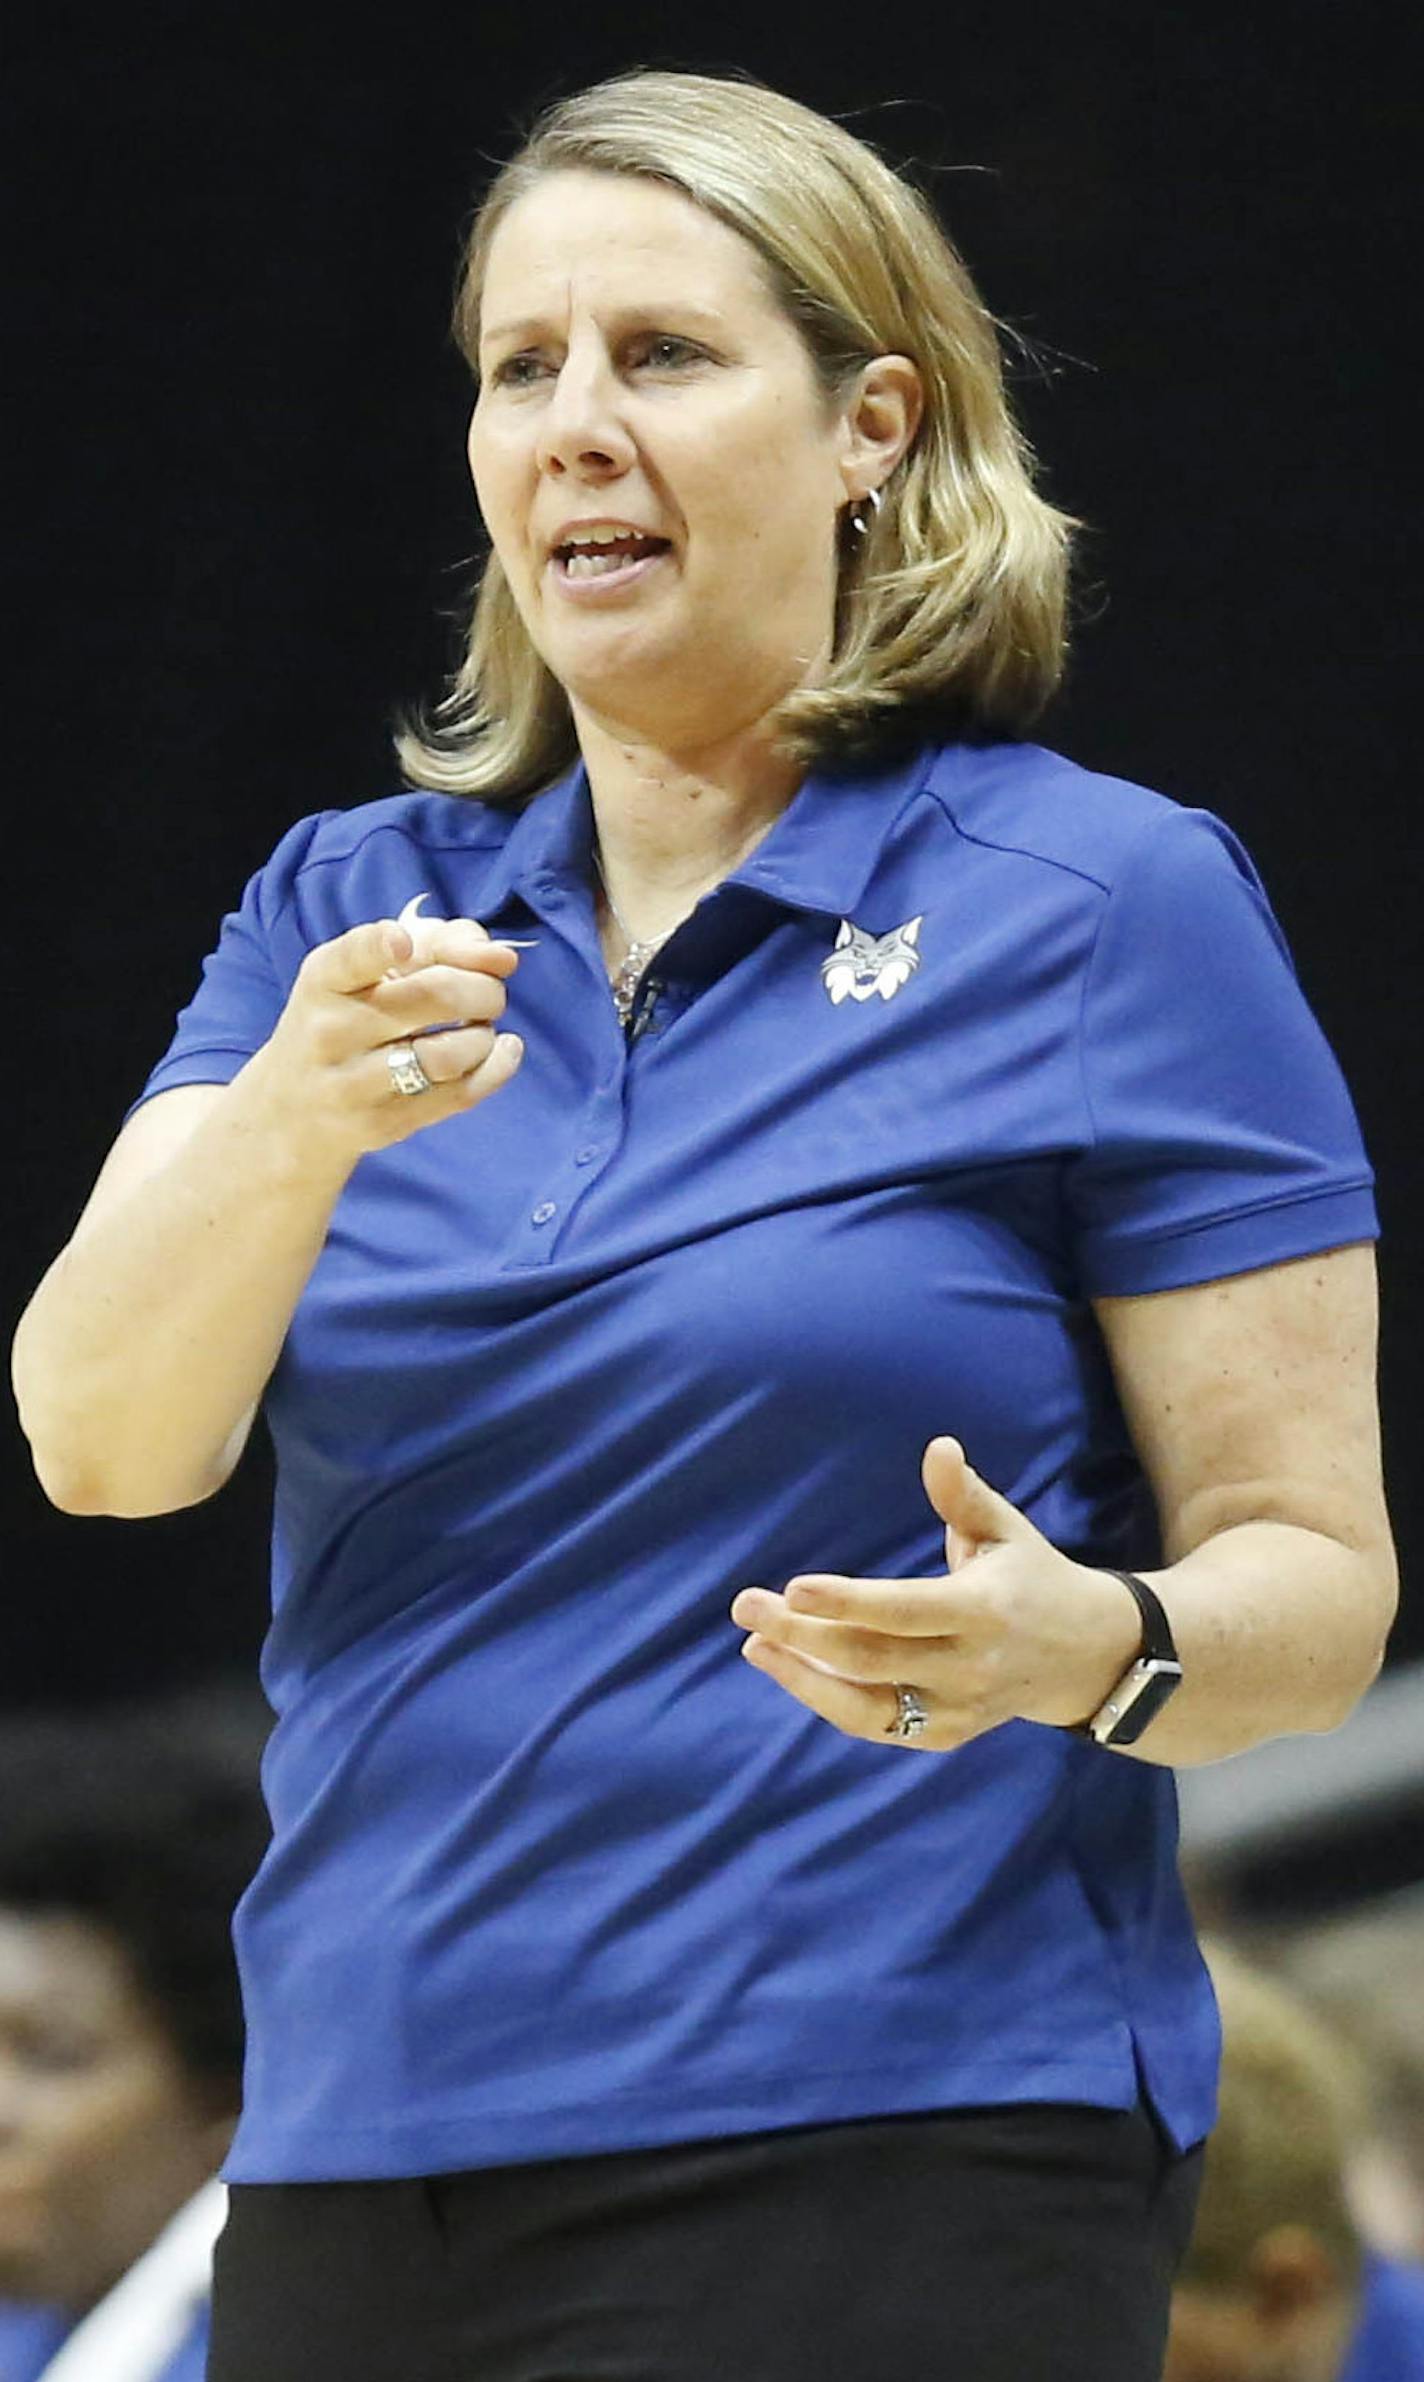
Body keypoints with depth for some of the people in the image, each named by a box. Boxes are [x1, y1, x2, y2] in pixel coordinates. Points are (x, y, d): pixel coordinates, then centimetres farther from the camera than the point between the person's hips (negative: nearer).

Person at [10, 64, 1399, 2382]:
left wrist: (1083, 1646, -24)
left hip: (889, 2183, -4)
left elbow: (1317, 1577, -3)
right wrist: (295, 1125, -22)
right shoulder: (350, 910, 11)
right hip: (360, 2169, 5)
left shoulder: (1110, 901, -1)